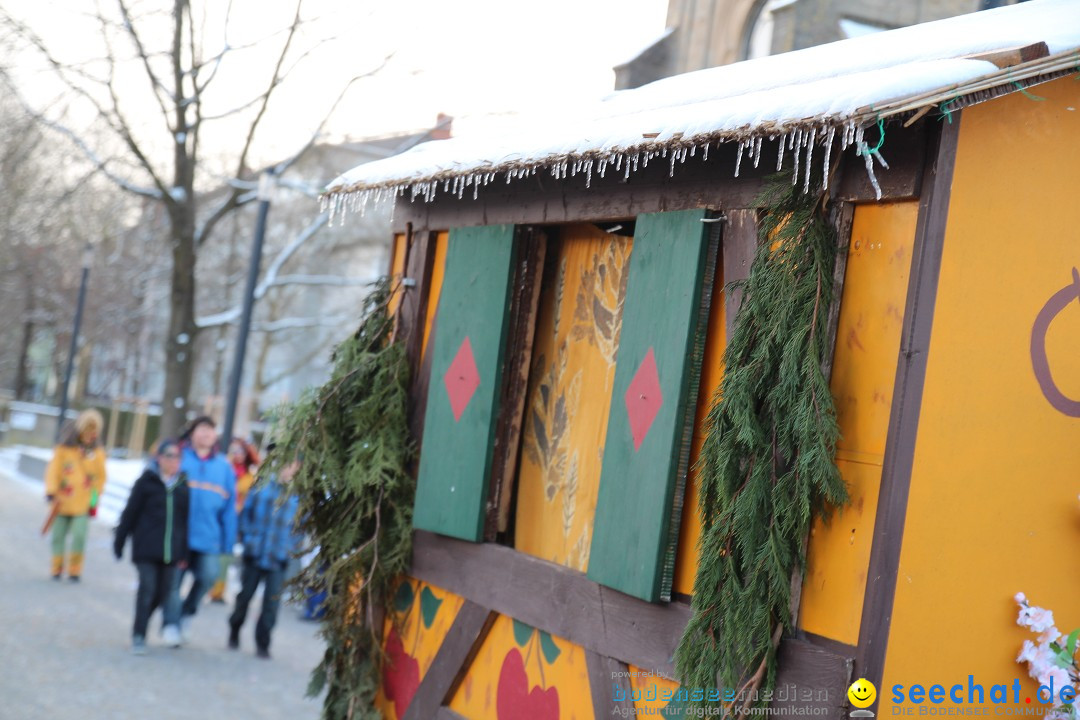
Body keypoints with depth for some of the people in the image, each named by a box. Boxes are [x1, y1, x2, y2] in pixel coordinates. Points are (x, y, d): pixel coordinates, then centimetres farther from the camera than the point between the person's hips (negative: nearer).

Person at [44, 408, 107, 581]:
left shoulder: (97, 453, 3)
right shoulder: (63, 450, -2)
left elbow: (100, 478, 10)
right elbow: (53, 471, -5)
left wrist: (95, 499, 5)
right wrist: (51, 492, -16)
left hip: (83, 504, 0)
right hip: (62, 503, 0)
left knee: (79, 536, -11)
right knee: (58, 536, 7)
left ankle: (75, 570, 4)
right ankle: (57, 569, 23)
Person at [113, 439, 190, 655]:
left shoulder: (184, 485, 7)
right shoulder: (146, 482, 0)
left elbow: (188, 519, 9)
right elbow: (130, 513, 1)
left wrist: (184, 552, 7)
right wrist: (119, 542, 1)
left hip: (171, 550, 3)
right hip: (146, 547, -3)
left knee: (162, 593, 6)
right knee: (147, 588, -10)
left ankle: (140, 627, 26)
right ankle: (139, 636, -1)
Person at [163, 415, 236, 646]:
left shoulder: (224, 466, 10)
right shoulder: (178, 457, 2)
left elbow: (229, 506, 10)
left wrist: (228, 541, 6)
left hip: (207, 537, 2)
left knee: (208, 576, -11)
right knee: (174, 579, 1)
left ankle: (187, 612, 14)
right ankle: (171, 624, 16)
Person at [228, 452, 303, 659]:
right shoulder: (262, 486, 0)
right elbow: (246, 513, 6)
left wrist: (291, 547, -4)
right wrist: (247, 539, -1)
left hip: (278, 557, -1)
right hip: (254, 554, 1)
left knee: (272, 602, -3)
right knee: (245, 596, 12)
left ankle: (262, 643, 10)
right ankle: (234, 634, 31)